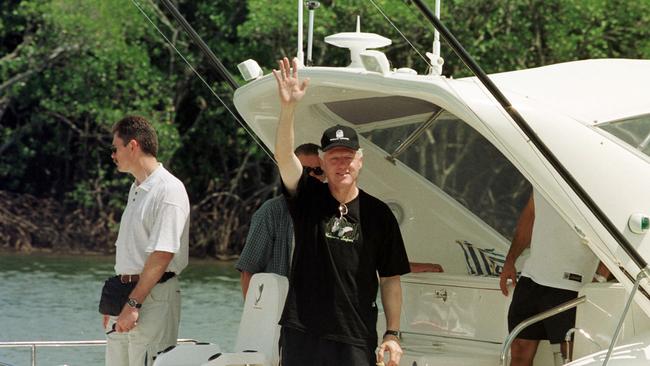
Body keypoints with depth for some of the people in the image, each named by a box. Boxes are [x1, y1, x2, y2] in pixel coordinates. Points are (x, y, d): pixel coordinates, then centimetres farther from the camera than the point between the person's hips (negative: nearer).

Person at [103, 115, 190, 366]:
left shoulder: (169, 190, -12)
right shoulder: (136, 190, 18)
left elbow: (162, 255, -19)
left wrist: (134, 304, -22)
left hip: (154, 296, -9)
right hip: (128, 297, 9)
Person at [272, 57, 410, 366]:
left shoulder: (378, 214, 4)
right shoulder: (308, 199, 3)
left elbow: (390, 280, 6)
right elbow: (284, 157, -15)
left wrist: (392, 334, 0)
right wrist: (288, 108, -31)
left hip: (356, 338, -1)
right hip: (302, 332, 1)